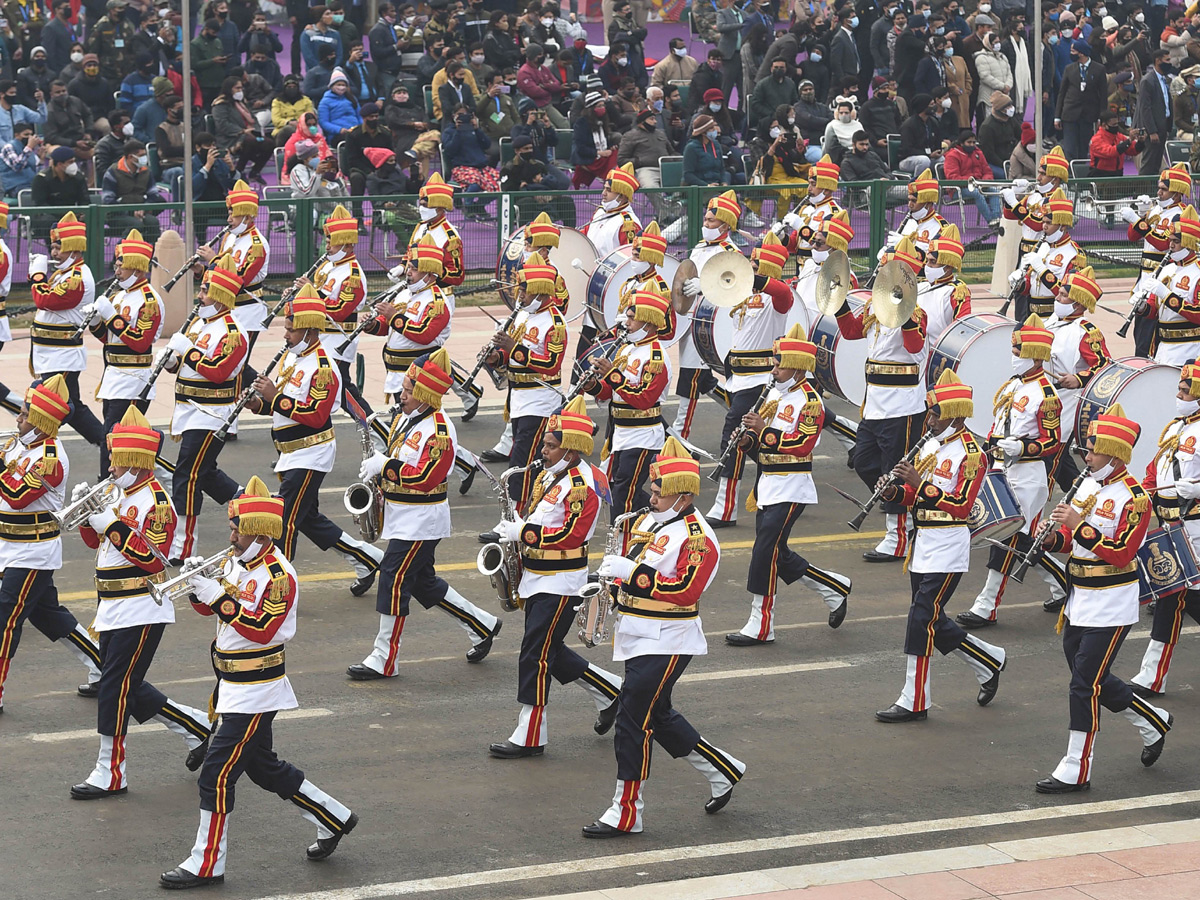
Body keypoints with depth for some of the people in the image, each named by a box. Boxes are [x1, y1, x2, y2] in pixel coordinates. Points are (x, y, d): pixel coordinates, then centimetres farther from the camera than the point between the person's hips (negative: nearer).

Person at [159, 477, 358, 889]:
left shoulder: (278, 575, -19)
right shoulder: (236, 561, 6)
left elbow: (263, 629, -26)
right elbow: (210, 608, 14)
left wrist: (220, 598, -27)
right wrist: (199, 587, -8)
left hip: (255, 692, -10)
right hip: (233, 685, 10)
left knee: (216, 774, -8)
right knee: (262, 766, 20)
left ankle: (207, 864, 0)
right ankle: (334, 819, 34)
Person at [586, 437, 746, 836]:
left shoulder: (697, 538, -17)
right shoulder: (651, 519, 10)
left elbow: (685, 590, -27)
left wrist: (632, 572, -29)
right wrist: (611, 572, 3)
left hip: (665, 642, -10)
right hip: (640, 638, 10)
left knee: (633, 721, -9)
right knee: (658, 715, 18)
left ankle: (625, 814, -1)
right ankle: (722, 771, 34)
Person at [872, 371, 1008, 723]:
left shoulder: (970, 454, -14)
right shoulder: (930, 443, 12)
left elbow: (961, 506, -20)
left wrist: (920, 483, -26)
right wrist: (896, 492, -4)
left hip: (948, 546, -9)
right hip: (923, 542, 9)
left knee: (922, 618, -9)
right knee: (933, 621, 13)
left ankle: (914, 701, -2)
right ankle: (990, 661, 32)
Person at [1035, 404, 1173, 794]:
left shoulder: (1133, 498, -17)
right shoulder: (1089, 484, 8)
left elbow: (1122, 554, -22)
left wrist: (1080, 525, -27)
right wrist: (1056, 538, -5)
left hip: (1110, 606, -9)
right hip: (1080, 599, 9)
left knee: (1085, 684, -7)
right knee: (1091, 678, 16)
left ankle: (1075, 771, 1)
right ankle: (1153, 722, 36)